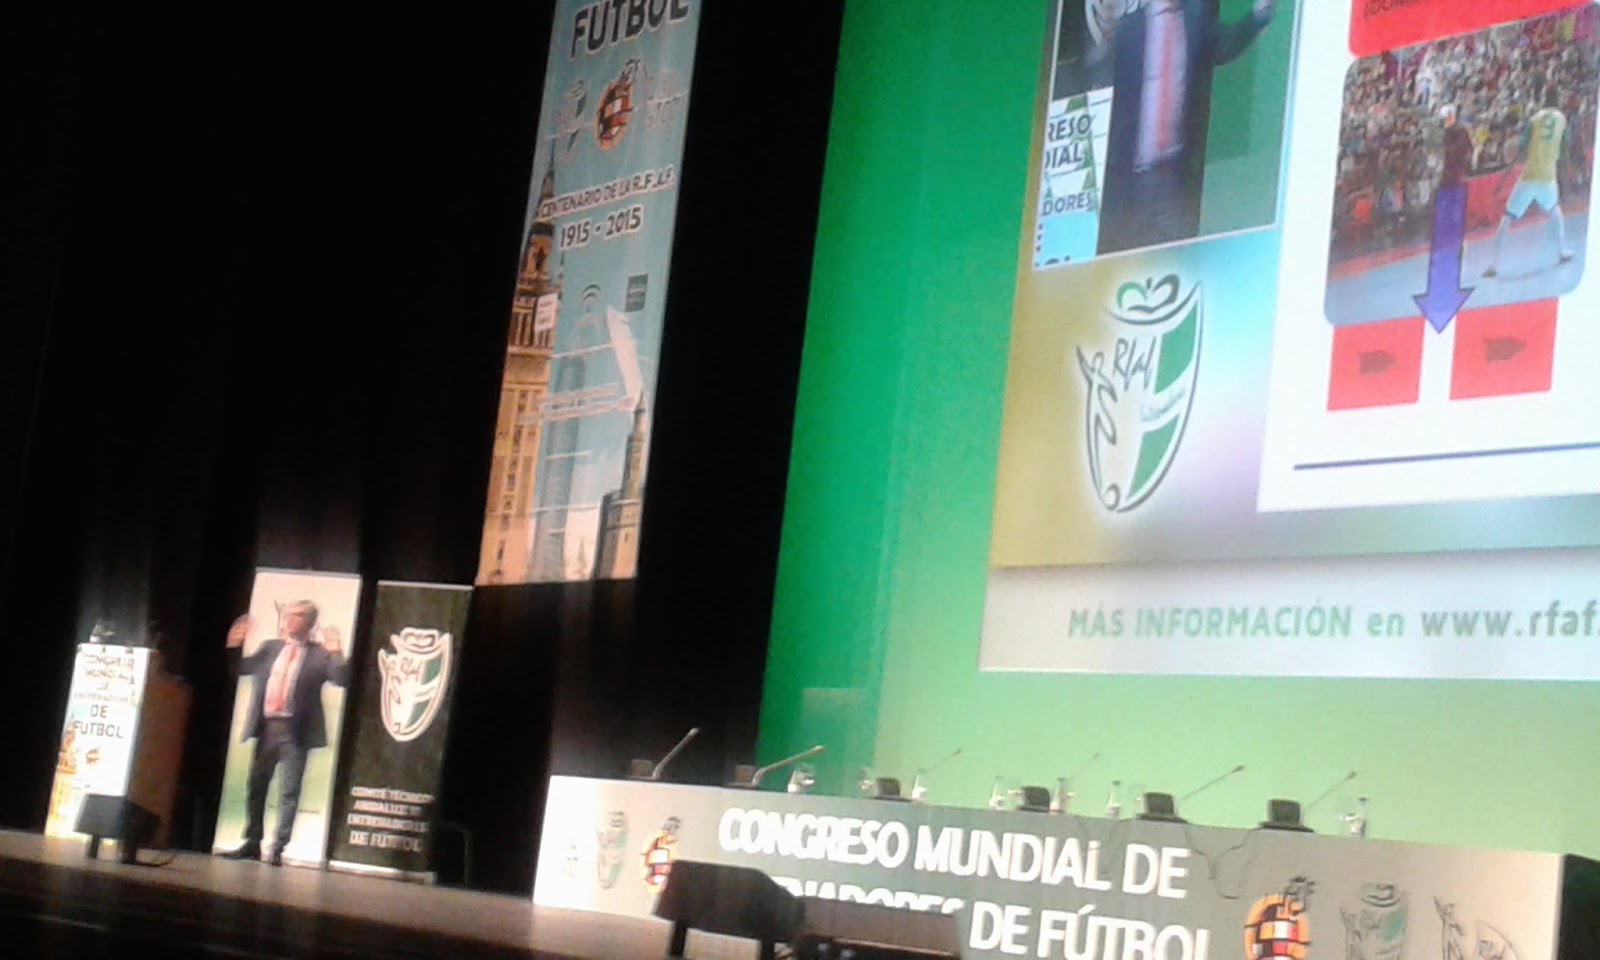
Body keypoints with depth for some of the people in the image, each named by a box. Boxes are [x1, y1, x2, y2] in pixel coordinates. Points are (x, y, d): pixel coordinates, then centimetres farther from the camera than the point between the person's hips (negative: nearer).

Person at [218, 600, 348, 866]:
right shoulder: (270, 647, 15)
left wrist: (336, 653, -23)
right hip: (266, 727, 5)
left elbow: (342, 679, -10)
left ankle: (279, 848, -1)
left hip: (295, 731, -5)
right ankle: (252, 843, 21)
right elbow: (243, 668, 19)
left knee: (289, 791, -4)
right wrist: (233, 647, 5)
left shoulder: (319, 654, 0)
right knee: (255, 786, 11)